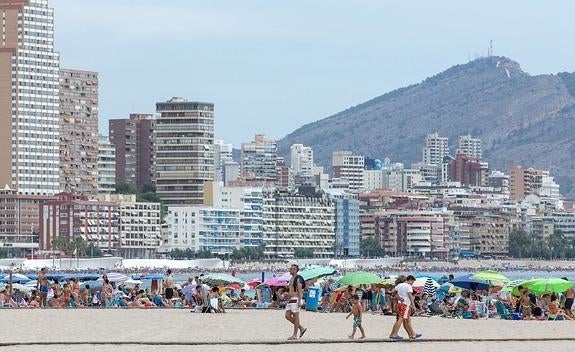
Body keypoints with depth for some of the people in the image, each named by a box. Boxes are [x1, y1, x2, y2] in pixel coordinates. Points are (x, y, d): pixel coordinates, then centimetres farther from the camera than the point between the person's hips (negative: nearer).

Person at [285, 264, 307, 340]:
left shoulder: (298, 279, -10)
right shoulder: (291, 279, 18)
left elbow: (300, 291, -16)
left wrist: (299, 301, -22)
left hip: (295, 299, -10)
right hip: (290, 300, 10)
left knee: (296, 317, -5)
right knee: (287, 316, 6)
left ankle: (295, 335, -1)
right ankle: (301, 328, 14)